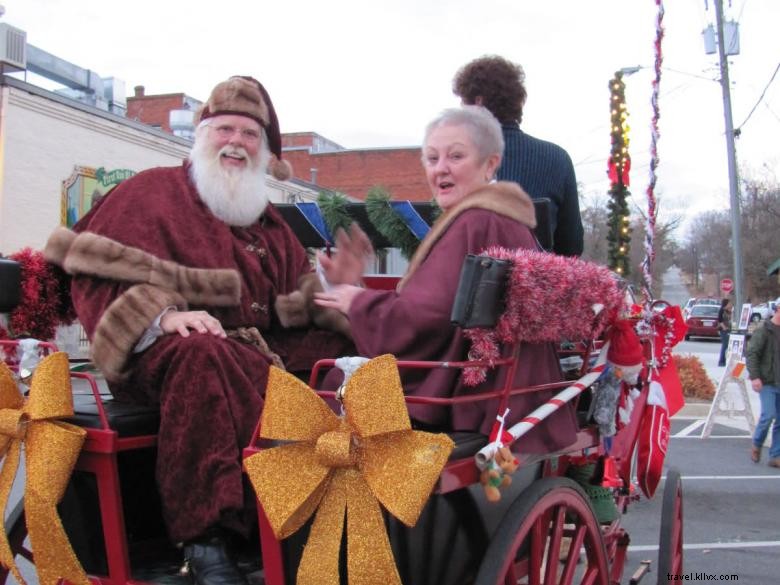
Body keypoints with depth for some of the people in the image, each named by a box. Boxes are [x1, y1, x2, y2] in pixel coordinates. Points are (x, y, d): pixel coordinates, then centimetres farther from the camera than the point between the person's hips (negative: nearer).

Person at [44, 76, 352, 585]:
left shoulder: (269, 223, 25)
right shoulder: (152, 192, 8)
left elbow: (301, 300, 23)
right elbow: (98, 274, -3)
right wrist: (162, 314, -21)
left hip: (260, 353, 6)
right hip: (161, 352, -6)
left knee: (343, 342, -13)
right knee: (202, 352, -40)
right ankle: (206, 539, -37)